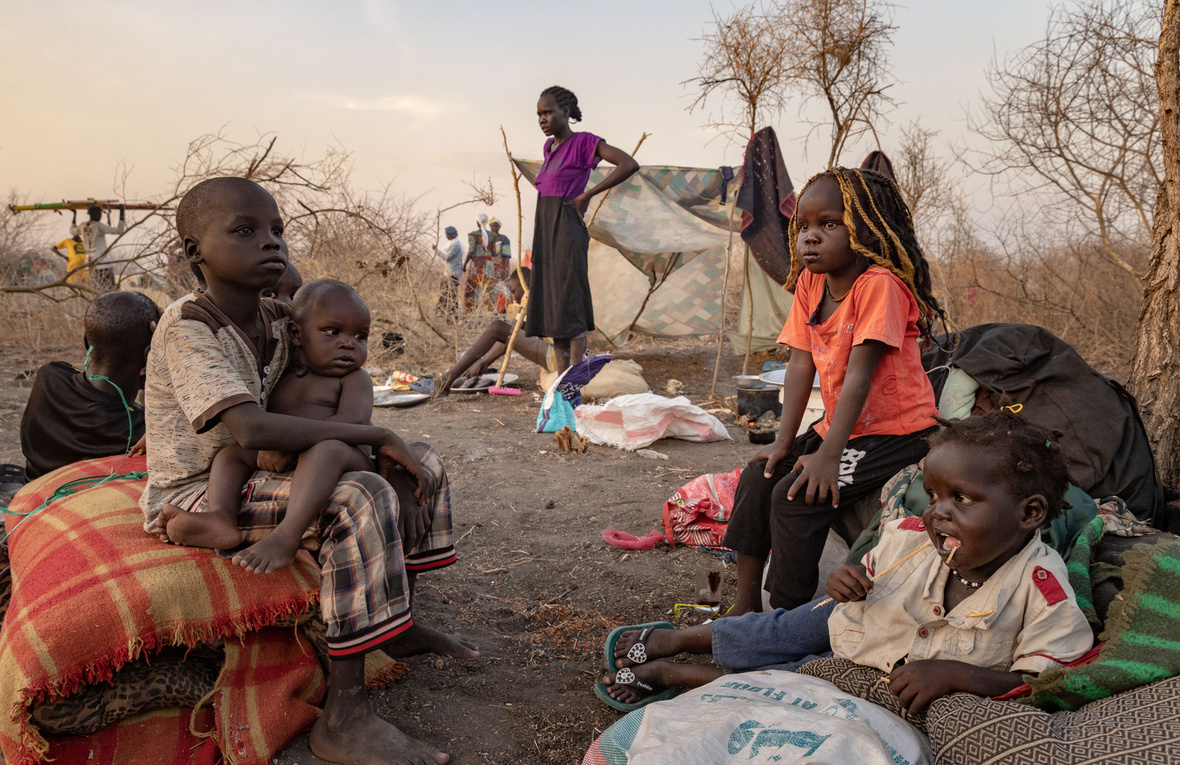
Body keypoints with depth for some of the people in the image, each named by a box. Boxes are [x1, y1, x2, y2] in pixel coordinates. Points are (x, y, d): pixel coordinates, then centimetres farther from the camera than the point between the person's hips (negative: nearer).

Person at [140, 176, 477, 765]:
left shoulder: (275, 319, 4)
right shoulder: (186, 327, -20)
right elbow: (252, 429, -34)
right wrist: (375, 437, -30)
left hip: (254, 476, 9)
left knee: (420, 465, 4)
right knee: (359, 500, -33)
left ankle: (399, 627, 19)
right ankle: (344, 717, -28)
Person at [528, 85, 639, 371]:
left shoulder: (584, 142, -5)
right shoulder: (550, 147, 18)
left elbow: (630, 164, -16)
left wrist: (587, 195, -14)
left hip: (566, 236, -8)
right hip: (545, 236, 8)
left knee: (569, 308, -9)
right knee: (551, 312, 7)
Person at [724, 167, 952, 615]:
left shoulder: (880, 284, -22)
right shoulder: (809, 283, 2)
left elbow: (859, 376, -26)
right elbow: (801, 364, -1)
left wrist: (828, 456, -29)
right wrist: (784, 442, -6)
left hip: (895, 431, -8)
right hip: (838, 424, 8)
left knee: (795, 495, -21)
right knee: (758, 475, 1)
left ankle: (786, 617, -3)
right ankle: (746, 606, 11)